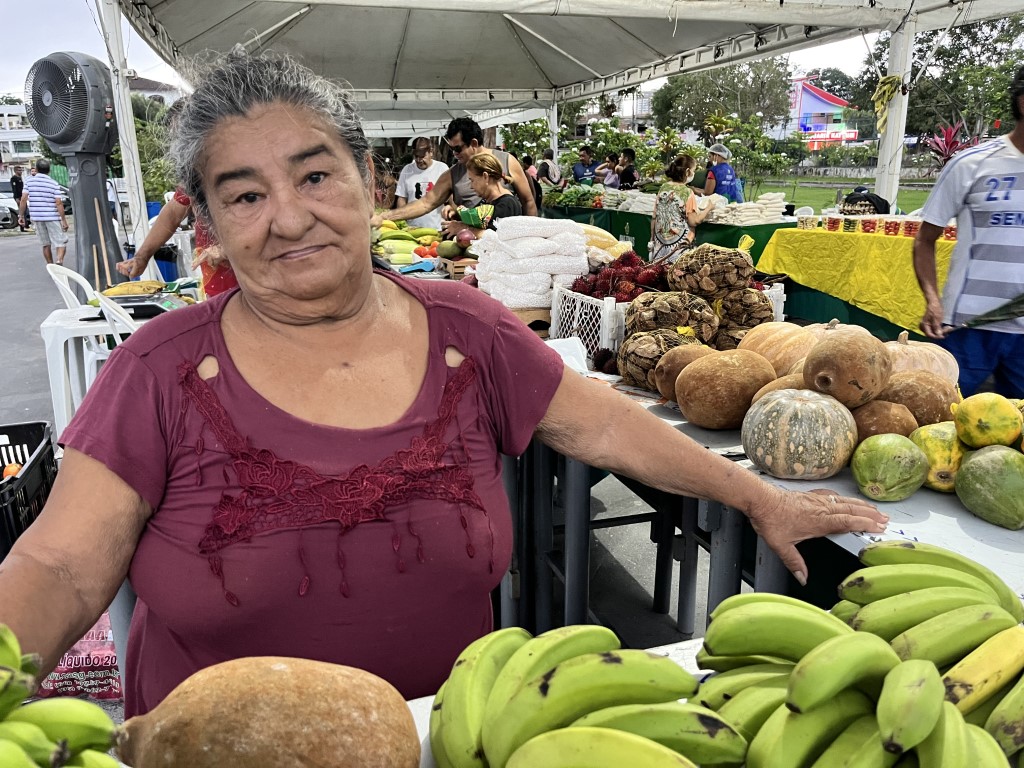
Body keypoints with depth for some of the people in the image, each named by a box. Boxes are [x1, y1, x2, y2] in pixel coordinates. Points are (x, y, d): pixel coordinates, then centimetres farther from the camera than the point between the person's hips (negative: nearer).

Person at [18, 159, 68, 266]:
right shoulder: (54, 184, -4)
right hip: (53, 217, -3)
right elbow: (59, 203, -10)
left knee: (46, 244, 15)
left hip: (36, 217, 3)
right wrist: (64, 220, -7)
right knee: (61, 243, -2)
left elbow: (23, 199, -2)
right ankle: (59, 261, -27)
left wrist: (21, 216, 5)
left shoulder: (29, 180, 3)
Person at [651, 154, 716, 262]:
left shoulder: (663, 188, 4)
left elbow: (654, 218, 8)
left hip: (660, 243, 6)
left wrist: (652, 238, 19)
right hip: (679, 246, -5)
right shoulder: (687, 192, -12)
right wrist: (708, 208, 3)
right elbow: (694, 221, -11)